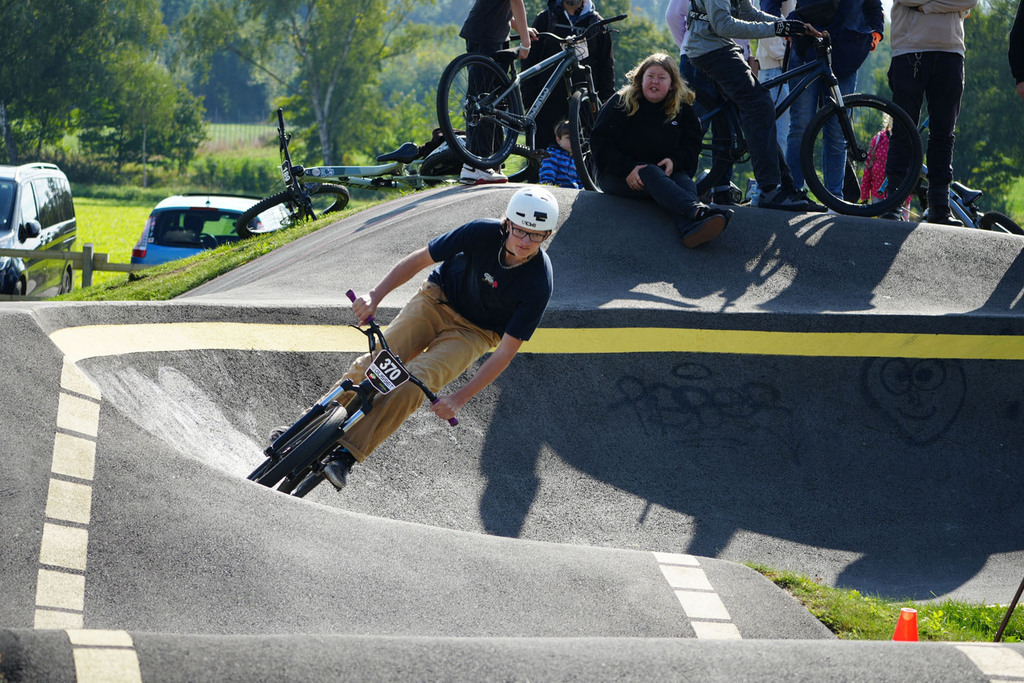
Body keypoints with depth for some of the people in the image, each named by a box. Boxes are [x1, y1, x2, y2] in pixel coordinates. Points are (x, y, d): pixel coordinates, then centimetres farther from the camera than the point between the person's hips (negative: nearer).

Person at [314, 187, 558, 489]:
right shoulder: (483, 233, -24)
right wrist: (376, 294, -28)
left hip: (474, 332, -2)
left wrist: (460, 398, -26)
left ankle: (345, 455, -24)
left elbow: (506, 351, -22)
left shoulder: (539, 283, -27)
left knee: (412, 384, -25)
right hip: (437, 301, 2)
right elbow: (419, 260, -14)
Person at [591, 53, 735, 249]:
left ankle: (691, 227, -69)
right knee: (652, 173, -36)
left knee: (684, 181, -32)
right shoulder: (621, 102, 0)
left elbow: (692, 145, 12)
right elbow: (600, 141, -6)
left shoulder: (682, 109, 11)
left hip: (670, 171, 3)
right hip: (617, 177, -3)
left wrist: (675, 161, -12)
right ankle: (697, 211, -66)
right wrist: (627, 169, -20)